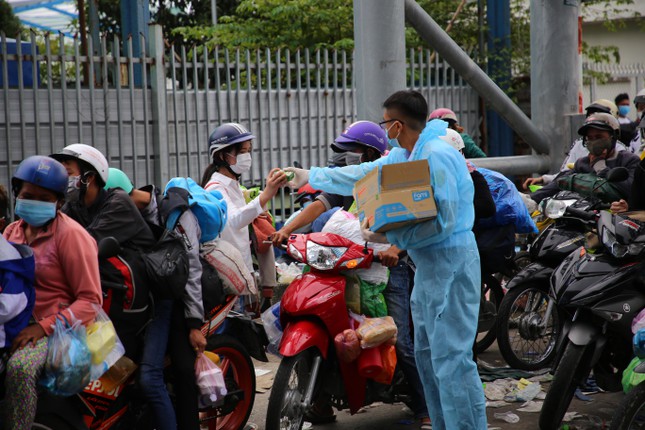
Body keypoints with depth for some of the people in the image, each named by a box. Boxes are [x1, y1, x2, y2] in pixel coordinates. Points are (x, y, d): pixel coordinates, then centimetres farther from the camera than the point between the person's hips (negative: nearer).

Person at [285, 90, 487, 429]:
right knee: (427, 354, 15)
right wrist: (311, 177, 26)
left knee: (451, 357, -11)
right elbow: (363, 175, 23)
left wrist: (391, 237, -20)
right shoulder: (403, 155, 13)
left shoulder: (437, 156, -18)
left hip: (450, 263, -11)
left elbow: (444, 221, -23)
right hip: (430, 264, 11)